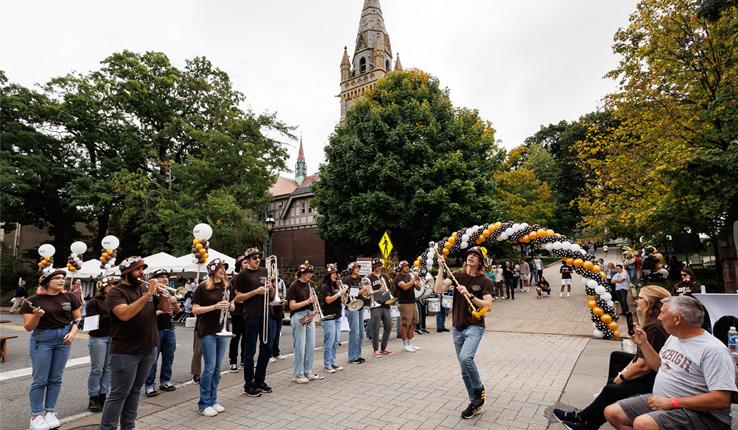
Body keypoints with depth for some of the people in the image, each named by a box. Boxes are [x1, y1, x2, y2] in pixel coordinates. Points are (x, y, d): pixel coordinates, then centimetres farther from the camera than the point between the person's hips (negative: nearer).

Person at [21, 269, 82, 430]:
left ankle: (50, 412, 21)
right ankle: (36, 416, 14)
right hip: (41, 340, -3)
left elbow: (78, 318, 5)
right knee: (39, 379, 2)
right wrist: (37, 316, -25)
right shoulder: (33, 301, -8)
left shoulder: (70, 298, -1)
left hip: (63, 339, 3)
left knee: (56, 378, 10)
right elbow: (28, 327, -6)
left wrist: (72, 333, -11)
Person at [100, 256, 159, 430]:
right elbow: (125, 314, -27)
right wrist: (148, 294, -29)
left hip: (148, 350, 6)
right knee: (118, 394, 1)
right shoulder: (116, 293, -10)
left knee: (134, 391, 15)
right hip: (125, 352, -6)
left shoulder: (144, 287, 7)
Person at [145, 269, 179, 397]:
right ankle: (150, 385, 7)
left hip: (169, 329, 6)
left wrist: (174, 302, -7)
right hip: (155, 330, -6)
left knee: (168, 357, 10)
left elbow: (177, 310, 12)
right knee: (152, 359, -1)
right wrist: (160, 311, -24)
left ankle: (165, 381, 21)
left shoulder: (170, 293, 12)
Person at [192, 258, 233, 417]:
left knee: (217, 368, 11)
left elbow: (232, 308, 12)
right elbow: (195, 310, -10)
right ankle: (204, 404, 11)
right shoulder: (203, 287, -8)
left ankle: (213, 400, 23)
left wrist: (229, 305, -10)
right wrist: (214, 306, -21)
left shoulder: (226, 286, 6)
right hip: (207, 331, -5)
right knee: (209, 368, -2)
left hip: (222, 330, 5)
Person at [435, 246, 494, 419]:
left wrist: (470, 295, -24)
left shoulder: (484, 281, -5)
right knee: (464, 370, 11)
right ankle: (475, 404, 28)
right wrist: (441, 268, -16)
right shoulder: (457, 276, 2)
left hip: (475, 326, -4)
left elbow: (488, 306, -13)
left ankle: (479, 389, 1)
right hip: (457, 328, 4)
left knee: (466, 357, -27)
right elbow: (439, 289, -11)